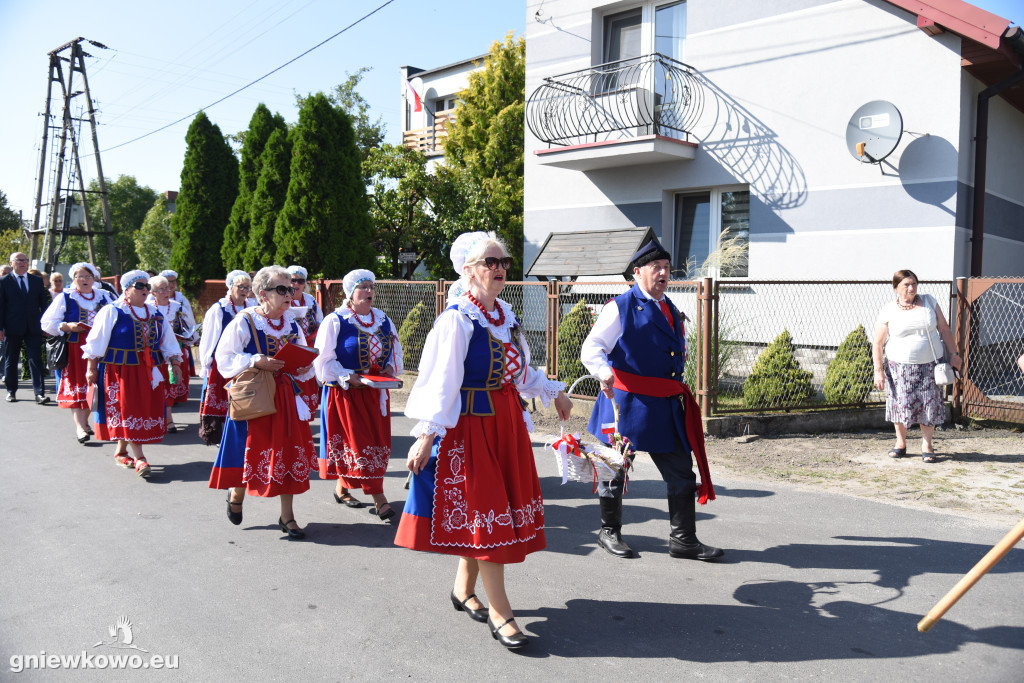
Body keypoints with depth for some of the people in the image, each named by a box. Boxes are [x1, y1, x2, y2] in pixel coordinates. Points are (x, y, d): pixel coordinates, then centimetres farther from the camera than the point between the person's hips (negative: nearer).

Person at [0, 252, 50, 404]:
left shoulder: (37, 281, 10)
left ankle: (39, 393, -8)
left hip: (33, 328, 1)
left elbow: (43, 304, 12)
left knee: (36, 360, -5)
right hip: (13, 328, -1)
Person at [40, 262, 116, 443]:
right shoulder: (64, 298, 4)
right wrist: (67, 326, -14)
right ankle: (79, 427, -9)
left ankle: (85, 421, 21)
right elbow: (47, 322, 2)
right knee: (76, 385, -6)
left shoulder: (104, 296, 11)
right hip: (74, 349, -3)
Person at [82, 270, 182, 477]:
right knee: (127, 410, -7)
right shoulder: (112, 312, -3)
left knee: (147, 410, 6)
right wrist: (92, 368, -7)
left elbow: (168, 341, 16)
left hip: (148, 372, 6)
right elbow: (96, 341, -4)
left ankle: (121, 452, 24)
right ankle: (139, 458, -9)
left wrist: (175, 362, 7)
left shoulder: (155, 313, 12)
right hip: (120, 371, -5)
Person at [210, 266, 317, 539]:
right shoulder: (244, 321, -8)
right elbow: (224, 358, -10)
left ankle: (287, 515, 13)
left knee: (288, 451, 3)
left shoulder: (291, 322, 8)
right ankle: (236, 492, 35)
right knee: (252, 449, 2)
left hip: (286, 397, 5)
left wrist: (304, 368, -6)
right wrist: (257, 361, -22)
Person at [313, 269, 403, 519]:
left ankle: (342, 488, 24)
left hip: (376, 393, 6)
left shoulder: (383, 319, 10)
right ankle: (379, 498, -3)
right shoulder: (335, 321, -7)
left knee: (377, 440, 8)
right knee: (358, 442, -6)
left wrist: (390, 368, -2)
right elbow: (323, 359, -10)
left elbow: (395, 349, 18)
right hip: (345, 393, -6)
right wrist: (349, 378, -19)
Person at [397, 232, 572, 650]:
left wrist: (554, 393, 23)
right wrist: (427, 435, -20)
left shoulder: (505, 315, 9)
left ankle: (464, 588, 32)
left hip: (506, 422, 8)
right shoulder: (457, 319, -14)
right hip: (470, 424, -7)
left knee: (480, 510, 14)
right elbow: (443, 380, -17)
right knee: (484, 510, -2)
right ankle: (499, 611, 9)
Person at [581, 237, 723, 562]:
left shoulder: (672, 310, 16)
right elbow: (591, 348, -14)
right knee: (615, 468, 8)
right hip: (626, 401, -6)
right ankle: (609, 532, 26)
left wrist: (678, 389, 25)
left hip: (667, 405, 7)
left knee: (681, 471, 6)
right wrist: (604, 373, -31)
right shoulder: (621, 307, -7)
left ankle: (684, 540, 17)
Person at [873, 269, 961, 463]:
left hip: (929, 365, 2)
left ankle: (926, 445, 15)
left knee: (929, 405, 1)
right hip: (899, 367, -2)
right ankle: (900, 443, 18)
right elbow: (878, 344, -3)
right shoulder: (888, 312, -3)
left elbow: (944, 329, 10)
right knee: (901, 404, 0)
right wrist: (878, 370, -9)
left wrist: (953, 354, 5)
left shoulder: (929, 302, 5)